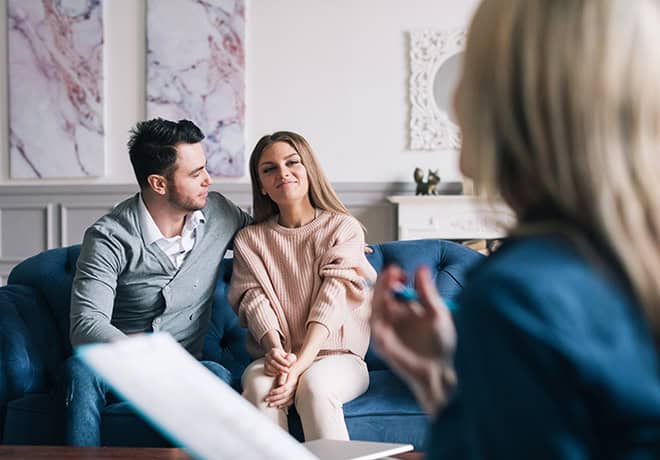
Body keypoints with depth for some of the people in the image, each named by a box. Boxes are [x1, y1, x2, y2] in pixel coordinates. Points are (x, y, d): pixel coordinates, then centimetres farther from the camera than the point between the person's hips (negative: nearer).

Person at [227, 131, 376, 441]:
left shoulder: (344, 228, 3)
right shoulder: (250, 239, 11)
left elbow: (330, 304, -10)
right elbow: (256, 301, -4)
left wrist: (299, 367, -25)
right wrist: (276, 351, -27)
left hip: (337, 356, -1)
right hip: (277, 356, 2)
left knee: (314, 384, -36)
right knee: (259, 384, -33)